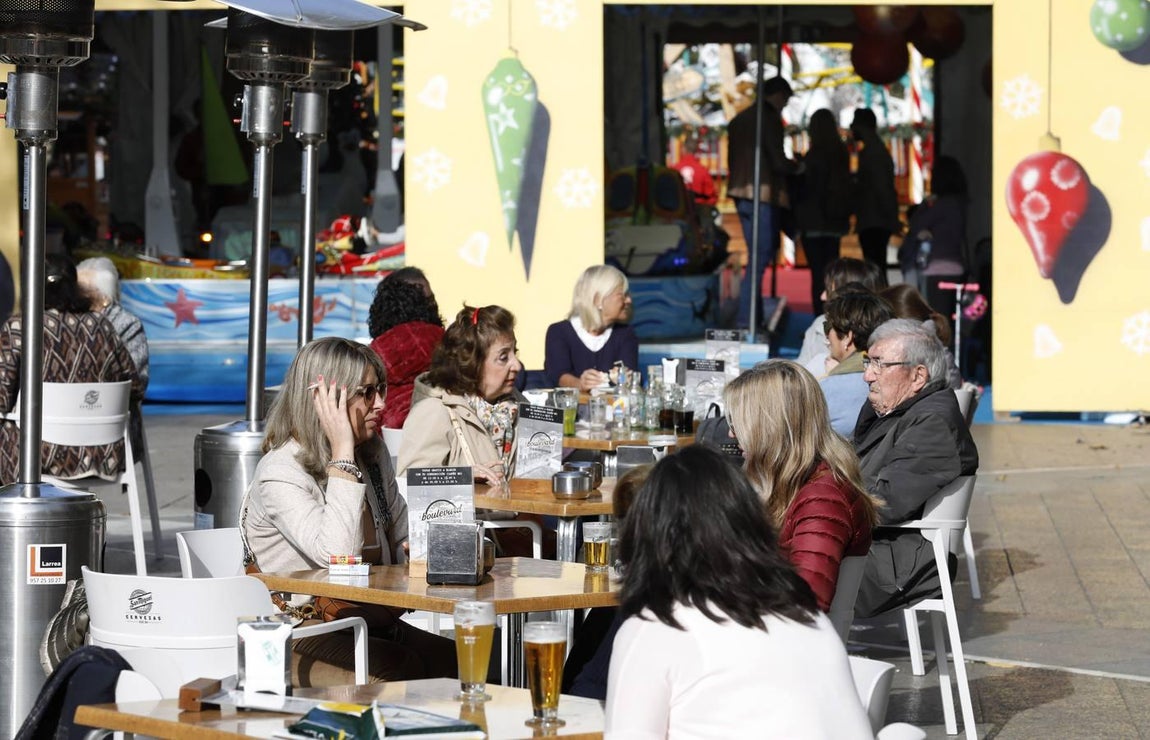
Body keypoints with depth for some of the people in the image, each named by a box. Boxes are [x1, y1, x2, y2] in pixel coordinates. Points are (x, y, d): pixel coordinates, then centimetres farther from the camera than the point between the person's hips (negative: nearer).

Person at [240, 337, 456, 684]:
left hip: (375, 623, 7)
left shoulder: (373, 456, 12)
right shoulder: (281, 473, -13)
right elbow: (339, 556, -28)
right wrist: (343, 452, -23)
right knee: (408, 671, -31)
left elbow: (405, 541, 22)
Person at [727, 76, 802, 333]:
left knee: (758, 254, 16)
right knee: (760, 257, -7)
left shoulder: (739, 120, 17)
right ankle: (746, 319, -11)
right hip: (762, 195, -9)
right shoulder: (770, 119, -10)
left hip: (740, 191, 9)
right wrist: (798, 168, 5)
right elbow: (778, 162, -14)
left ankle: (754, 316, 17)